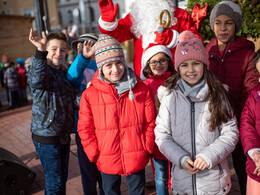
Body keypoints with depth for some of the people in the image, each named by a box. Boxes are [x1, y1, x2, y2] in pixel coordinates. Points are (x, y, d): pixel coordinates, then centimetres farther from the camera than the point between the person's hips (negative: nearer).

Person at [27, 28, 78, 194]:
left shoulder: (65, 72, 10)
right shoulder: (42, 69, -12)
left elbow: (73, 101, 12)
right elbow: (36, 79, -38)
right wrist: (40, 51, -53)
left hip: (64, 135, 7)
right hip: (47, 137, -7)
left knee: (62, 178, 20)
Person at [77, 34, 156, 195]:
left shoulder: (141, 89, -6)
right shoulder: (89, 94, -9)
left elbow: (150, 123, 0)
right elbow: (85, 129, -3)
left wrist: (147, 148, -5)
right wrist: (96, 154, -7)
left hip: (137, 159, 0)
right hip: (107, 162, 0)